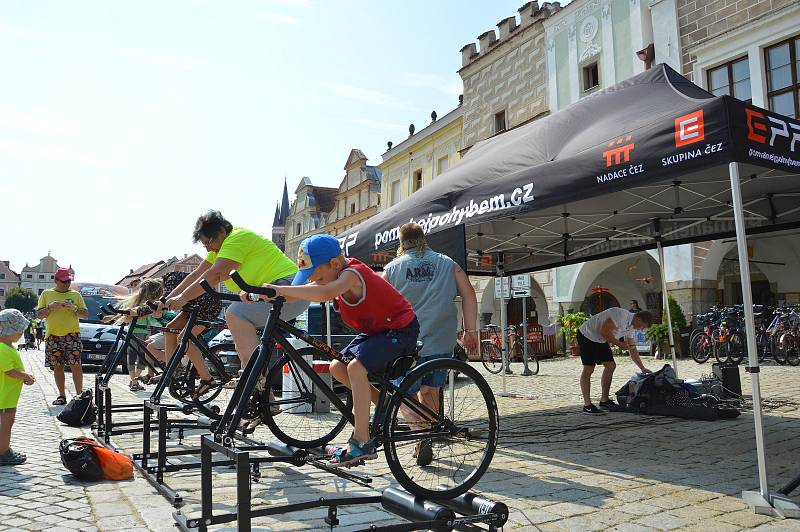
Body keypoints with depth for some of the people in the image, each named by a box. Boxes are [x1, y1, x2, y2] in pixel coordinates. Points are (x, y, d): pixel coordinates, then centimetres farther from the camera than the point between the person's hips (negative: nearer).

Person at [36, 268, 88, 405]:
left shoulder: (75, 294, 12)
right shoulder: (46, 294, 12)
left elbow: (86, 314, 11)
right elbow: (39, 314, 9)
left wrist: (75, 308, -8)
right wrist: (50, 307, -9)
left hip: (72, 334, -1)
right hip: (52, 336, 1)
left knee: (75, 365, -9)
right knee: (57, 367, 4)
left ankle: (79, 393, -4)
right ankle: (61, 396, 11)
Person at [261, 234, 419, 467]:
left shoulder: (352, 273, -26)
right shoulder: (337, 275, 3)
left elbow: (325, 293, -46)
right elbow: (306, 290, -2)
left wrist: (280, 289, -45)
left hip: (400, 330, -10)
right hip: (375, 330, 10)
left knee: (356, 366, -27)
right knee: (337, 367, 2)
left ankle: (361, 442, -21)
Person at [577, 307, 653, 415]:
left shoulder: (631, 327, 5)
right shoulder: (621, 315, -25)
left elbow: (633, 350, 12)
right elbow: (604, 332, -29)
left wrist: (643, 368, 8)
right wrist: (619, 344, -18)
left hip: (601, 340, 10)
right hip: (587, 336, -10)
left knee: (611, 366, 5)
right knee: (588, 369, -11)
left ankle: (604, 400, 14)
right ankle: (587, 405, -9)